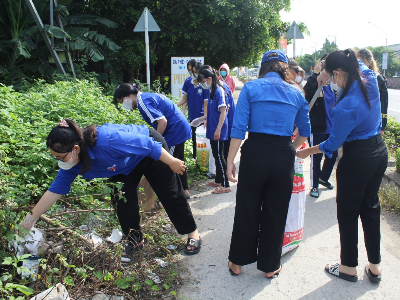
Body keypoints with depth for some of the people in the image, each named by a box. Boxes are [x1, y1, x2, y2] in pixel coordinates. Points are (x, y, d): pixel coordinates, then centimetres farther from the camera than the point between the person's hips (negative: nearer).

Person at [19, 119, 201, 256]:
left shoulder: (107, 141, -44)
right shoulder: (71, 163, -19)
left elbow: (149, 145, -35)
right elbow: (55, 190, -10)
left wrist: (172, 162, -24)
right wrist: (30, 218, -11)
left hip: (152, 151, -6)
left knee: (170, 194, 4)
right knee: (122, 198, -3)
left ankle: (192, 232, 22)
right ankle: (135, 238, 19)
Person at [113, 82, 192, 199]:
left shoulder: (143, 101, -17)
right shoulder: (148, 96, 14)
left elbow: (162, 121, -25)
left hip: (175, 131, -10)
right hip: (182, 129, 10)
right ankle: (185, 191, 32)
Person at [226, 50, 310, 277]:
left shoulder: (251, 88, 0)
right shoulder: (296, 93, 8)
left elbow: (239, 127, -7)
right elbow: (305, 131, 16)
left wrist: (230, 161, -4)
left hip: (254, 154, -1)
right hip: (284, 156, 2)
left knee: (247, 211, 13)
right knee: (276, 213, 15)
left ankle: (238, 262, 29)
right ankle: (270, 266, 31)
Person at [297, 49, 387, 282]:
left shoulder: (346, 106, -27)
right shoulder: (370, 79, -7)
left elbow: (334, 142, -15)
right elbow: (359, 65, 18)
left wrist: (307, 152, -1)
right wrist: (328, 73, 4)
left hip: (357, 159, -8)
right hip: (379, 151, 8)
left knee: (348, 211, 9)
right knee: (371, 206, 18)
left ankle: (349, 267, 24)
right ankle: (375, 266, 30)